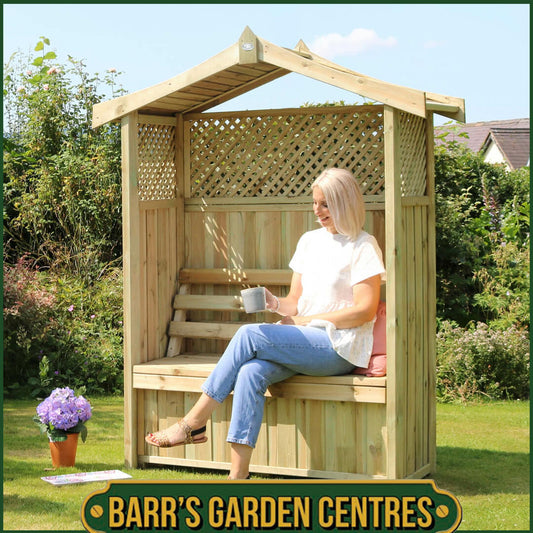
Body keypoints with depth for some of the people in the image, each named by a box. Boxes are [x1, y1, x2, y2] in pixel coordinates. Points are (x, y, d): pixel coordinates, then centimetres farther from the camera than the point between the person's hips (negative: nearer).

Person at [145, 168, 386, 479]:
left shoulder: (363, 247, -2)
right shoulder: (310, 241, 19)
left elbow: (365, 311, -10)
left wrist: (305, 320, -9)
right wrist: (275, 303, -5)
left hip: (341, 347, -6)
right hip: (305, 342, 6)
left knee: (250, 335, -25)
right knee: (251, 372, -26)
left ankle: (193, 423, -17)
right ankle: (238, 478, -30)